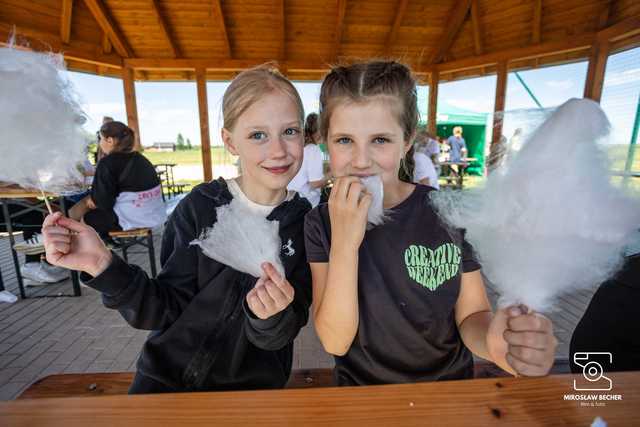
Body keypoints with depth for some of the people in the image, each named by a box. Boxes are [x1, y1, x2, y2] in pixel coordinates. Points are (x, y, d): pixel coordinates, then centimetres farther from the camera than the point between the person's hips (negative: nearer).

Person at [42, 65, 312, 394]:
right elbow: (165, 311, -9)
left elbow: (278, 337, -10)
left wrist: (271, 316, -30)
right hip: (169, 371, 1)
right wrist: (103, 266, -22)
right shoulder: (199, 207, -11)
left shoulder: (304, 222, -12)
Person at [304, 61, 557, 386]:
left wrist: (494, 340, -26)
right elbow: (335, 341, -15)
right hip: (360, 390, -1)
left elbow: (470, 314, -5)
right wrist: (344, 244, -27)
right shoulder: (320, 223, -11)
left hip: (448, 388, 2)